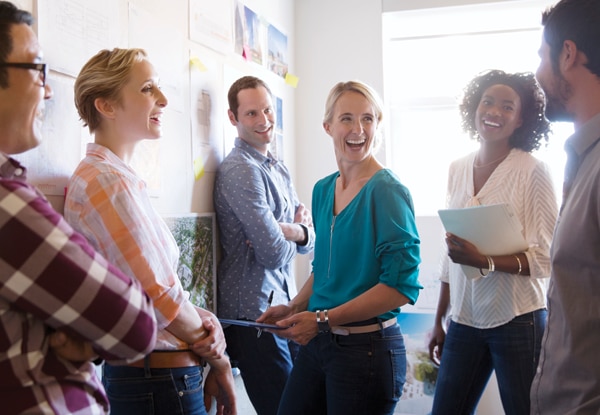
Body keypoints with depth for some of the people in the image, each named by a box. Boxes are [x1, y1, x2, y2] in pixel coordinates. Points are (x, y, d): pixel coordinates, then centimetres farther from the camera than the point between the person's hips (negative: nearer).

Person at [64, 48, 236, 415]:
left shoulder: (119, 177, 10)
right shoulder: (108, 182, -19)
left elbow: (152, 287, 8)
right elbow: (160, 295, -20)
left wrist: (202, 319, -8)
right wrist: (219, 360, -6)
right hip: (160, 380, -9)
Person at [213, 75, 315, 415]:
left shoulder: (280, 170, 13)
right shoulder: (240, 170, -16)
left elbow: (309, 240, 10)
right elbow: (273, 253, -21)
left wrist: (293, 231, -11)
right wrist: (297, 230, -1)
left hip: (285, 308, 9)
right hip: (254, 314, -8)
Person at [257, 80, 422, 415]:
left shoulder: (388, 191, -13)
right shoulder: (323, 190, 8)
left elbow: (401, 285, -19)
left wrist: (323, 319, -19)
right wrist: (295, 308, 4)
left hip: (367, 347, -6)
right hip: (316, 342, 6)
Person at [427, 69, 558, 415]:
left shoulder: (533, 171, -9)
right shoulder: (458, 169, 7)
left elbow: (546, 259, -12)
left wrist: (484, 261, -27)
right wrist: (439, 321, 14)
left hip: (517, 321, -5)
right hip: (464, 321, 5)